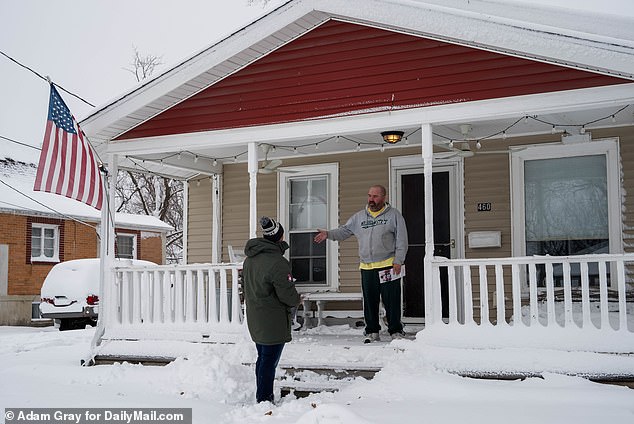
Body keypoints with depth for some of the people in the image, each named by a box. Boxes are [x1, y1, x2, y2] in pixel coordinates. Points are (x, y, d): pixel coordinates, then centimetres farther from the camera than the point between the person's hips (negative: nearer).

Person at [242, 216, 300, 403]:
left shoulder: (249, 259, 6)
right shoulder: (277, 263, -22)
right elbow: (287, 295, -19)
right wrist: (297, 299, 1)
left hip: (255, 321, 9)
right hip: (273, 323, -9)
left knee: (262, 358, 19)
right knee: (269, 361, 0)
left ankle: (262, 396, 30)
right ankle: (265, 399, 6)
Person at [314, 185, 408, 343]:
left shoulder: (394, 215, 2)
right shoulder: (359, 217, 13)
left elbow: (402, 240, -1)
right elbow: (344, 231, 15)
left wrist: (398, 261, -8)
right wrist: (328, 234, -3)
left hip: (388, 266, -3)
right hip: (366, 267, 4)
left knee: (392, 301, -1)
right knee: (369, 301, 8)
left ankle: (396, 331, 11)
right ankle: (372, 332, 19)